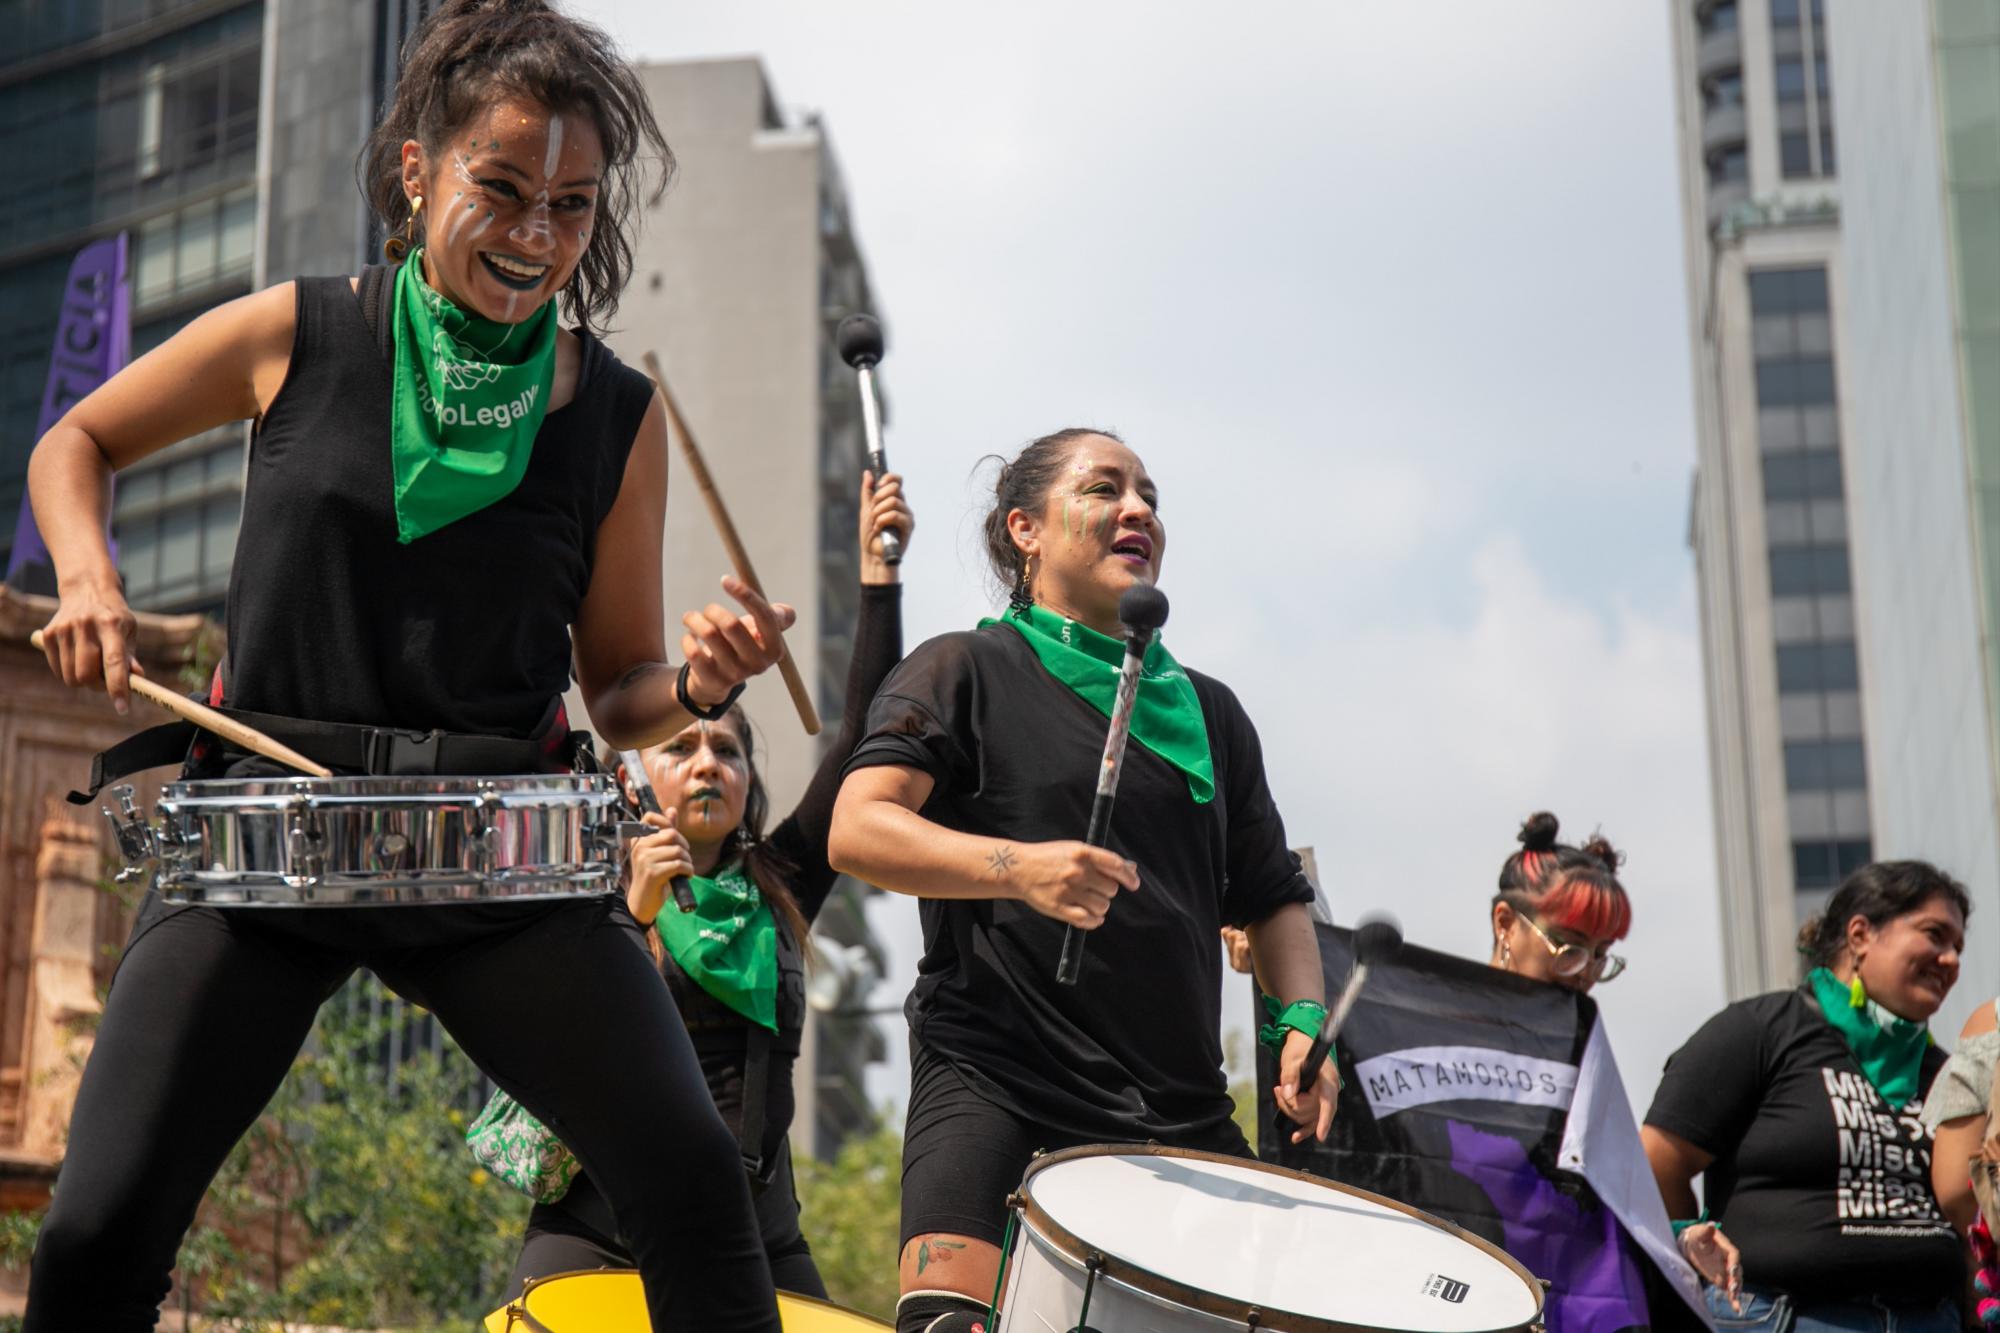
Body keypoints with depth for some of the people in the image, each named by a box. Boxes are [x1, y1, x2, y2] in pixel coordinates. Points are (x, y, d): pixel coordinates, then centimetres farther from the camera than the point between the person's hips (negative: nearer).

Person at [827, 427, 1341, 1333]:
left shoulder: (1209, 711, 20)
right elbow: (856, 832, -10)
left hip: (1181, 1103, 5)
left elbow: (1272, 896, 23)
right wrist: (1021, 868, -25)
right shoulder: (966, 672, 4)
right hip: (995, 1079, -5)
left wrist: (1303, 1019, 4)